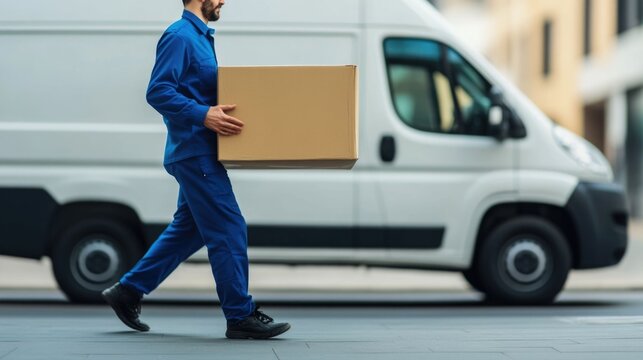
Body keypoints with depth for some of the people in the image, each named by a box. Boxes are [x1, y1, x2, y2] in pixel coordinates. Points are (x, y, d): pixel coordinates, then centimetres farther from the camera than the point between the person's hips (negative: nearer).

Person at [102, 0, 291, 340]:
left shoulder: (201, 37, 17)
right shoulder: (180, 36, -13)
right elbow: (158, 92, -21)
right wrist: (204, 115, -29)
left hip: (196, 154, 10)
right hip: (195, 152, -10)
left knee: (188, 229, 15)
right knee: (228, 231, -7)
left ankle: (128, 291, 21)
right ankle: (241, 316, -1)